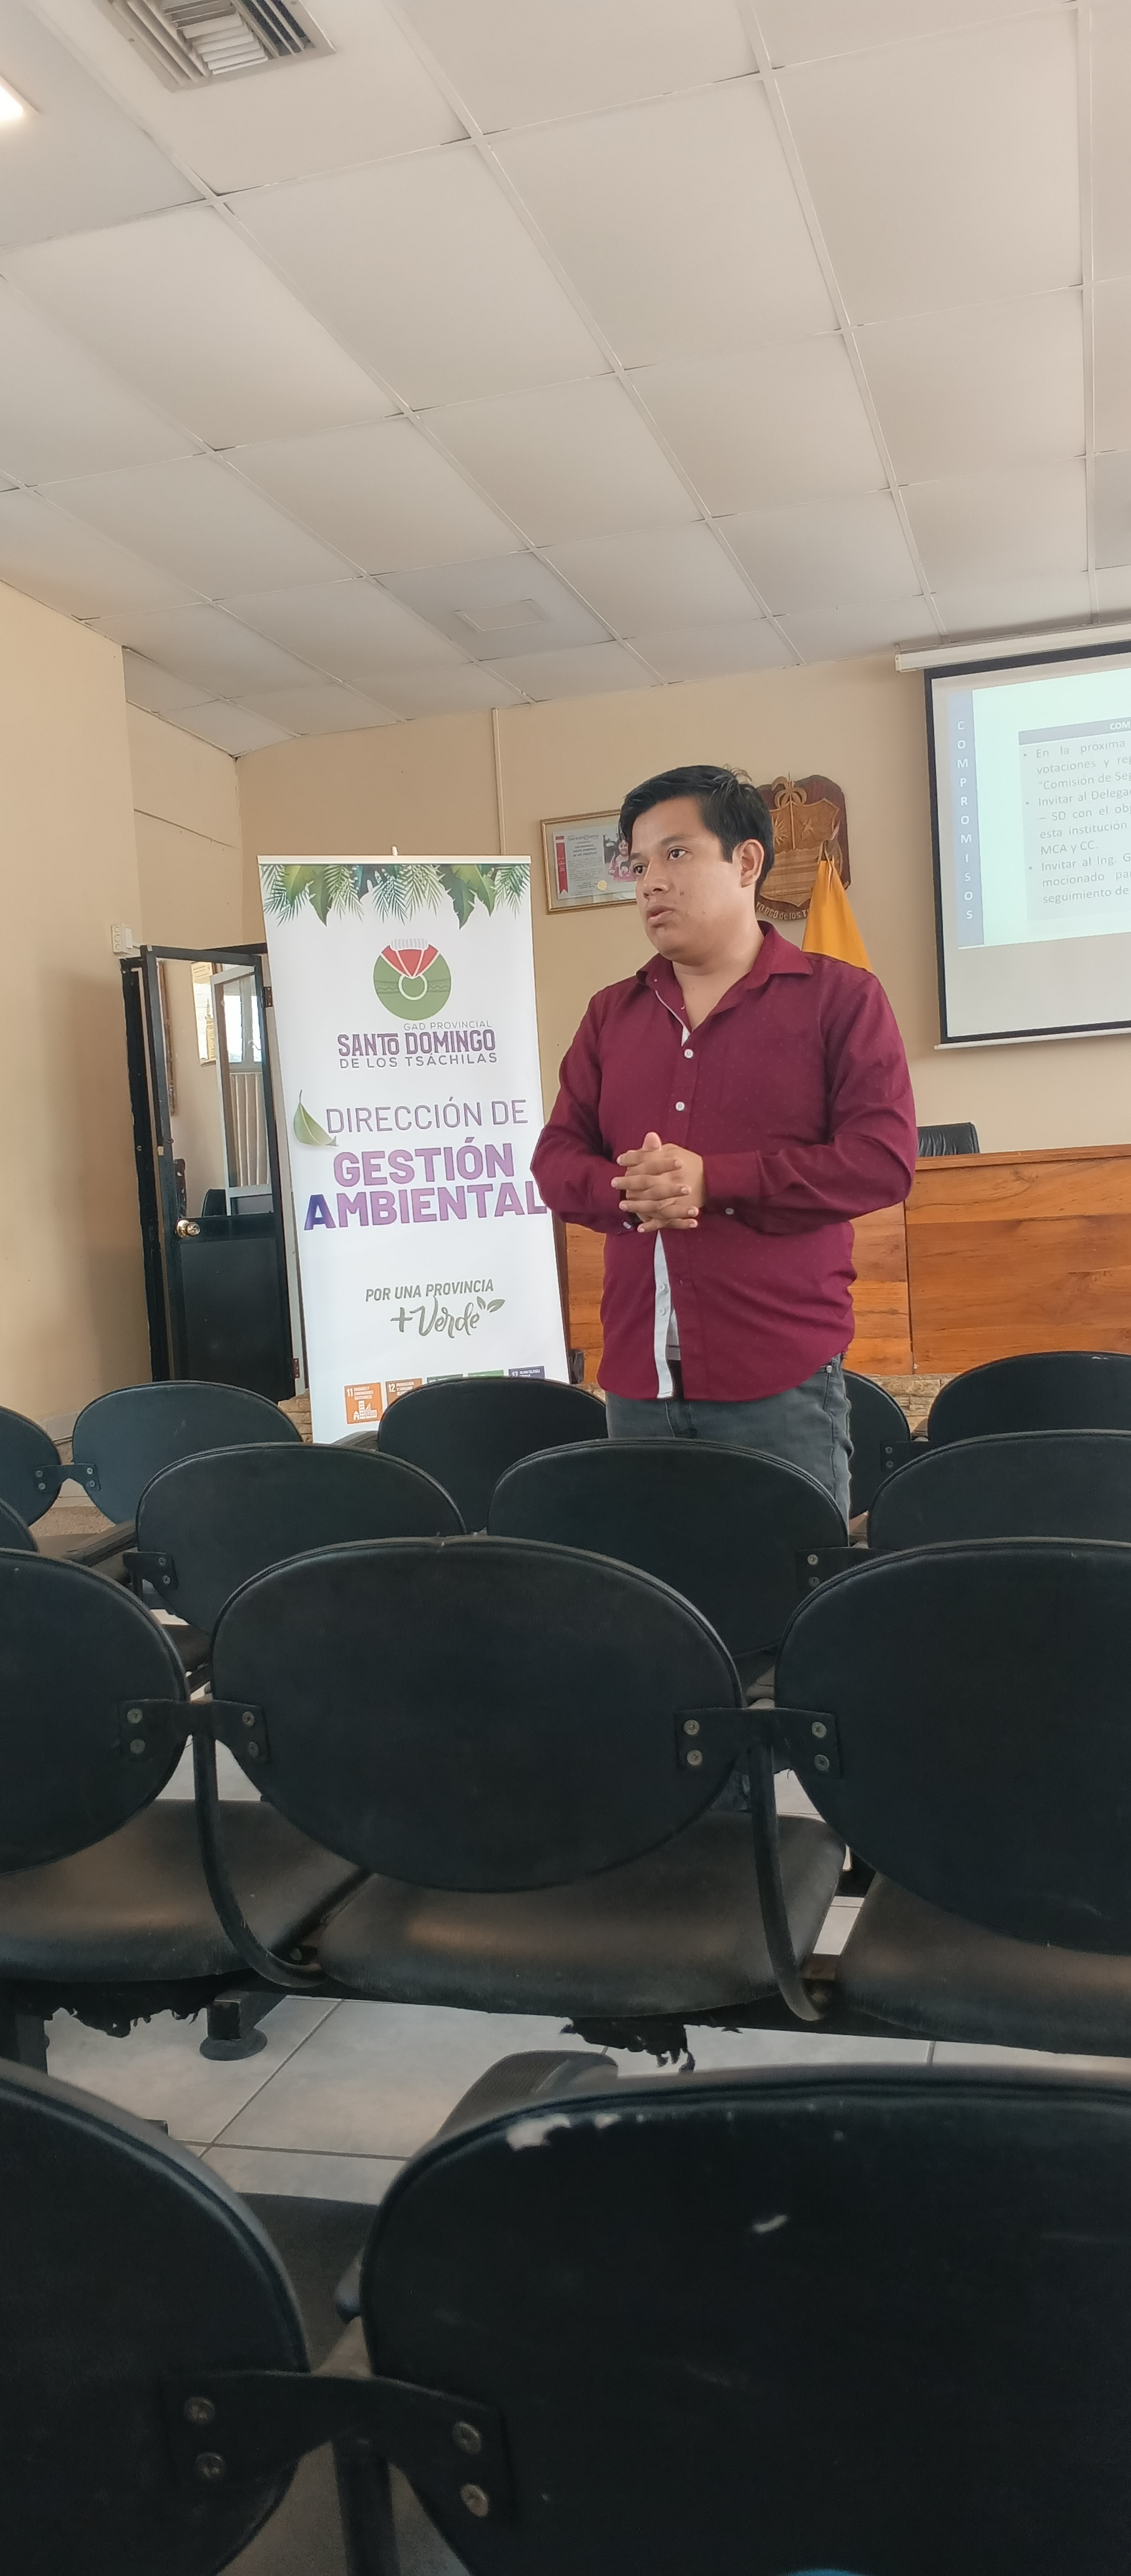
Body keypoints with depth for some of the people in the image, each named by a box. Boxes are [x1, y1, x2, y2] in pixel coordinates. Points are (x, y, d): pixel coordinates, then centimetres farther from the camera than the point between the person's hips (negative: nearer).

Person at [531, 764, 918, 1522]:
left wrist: (712, 1182, -18)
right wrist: (626, 1191, -12)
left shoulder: (840, 996, 0)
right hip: (637, 1379, 5)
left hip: (782, 1379, -4)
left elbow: (885, 1157, -10)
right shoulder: (611, 1013, 15)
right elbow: (556, 1158, 11)